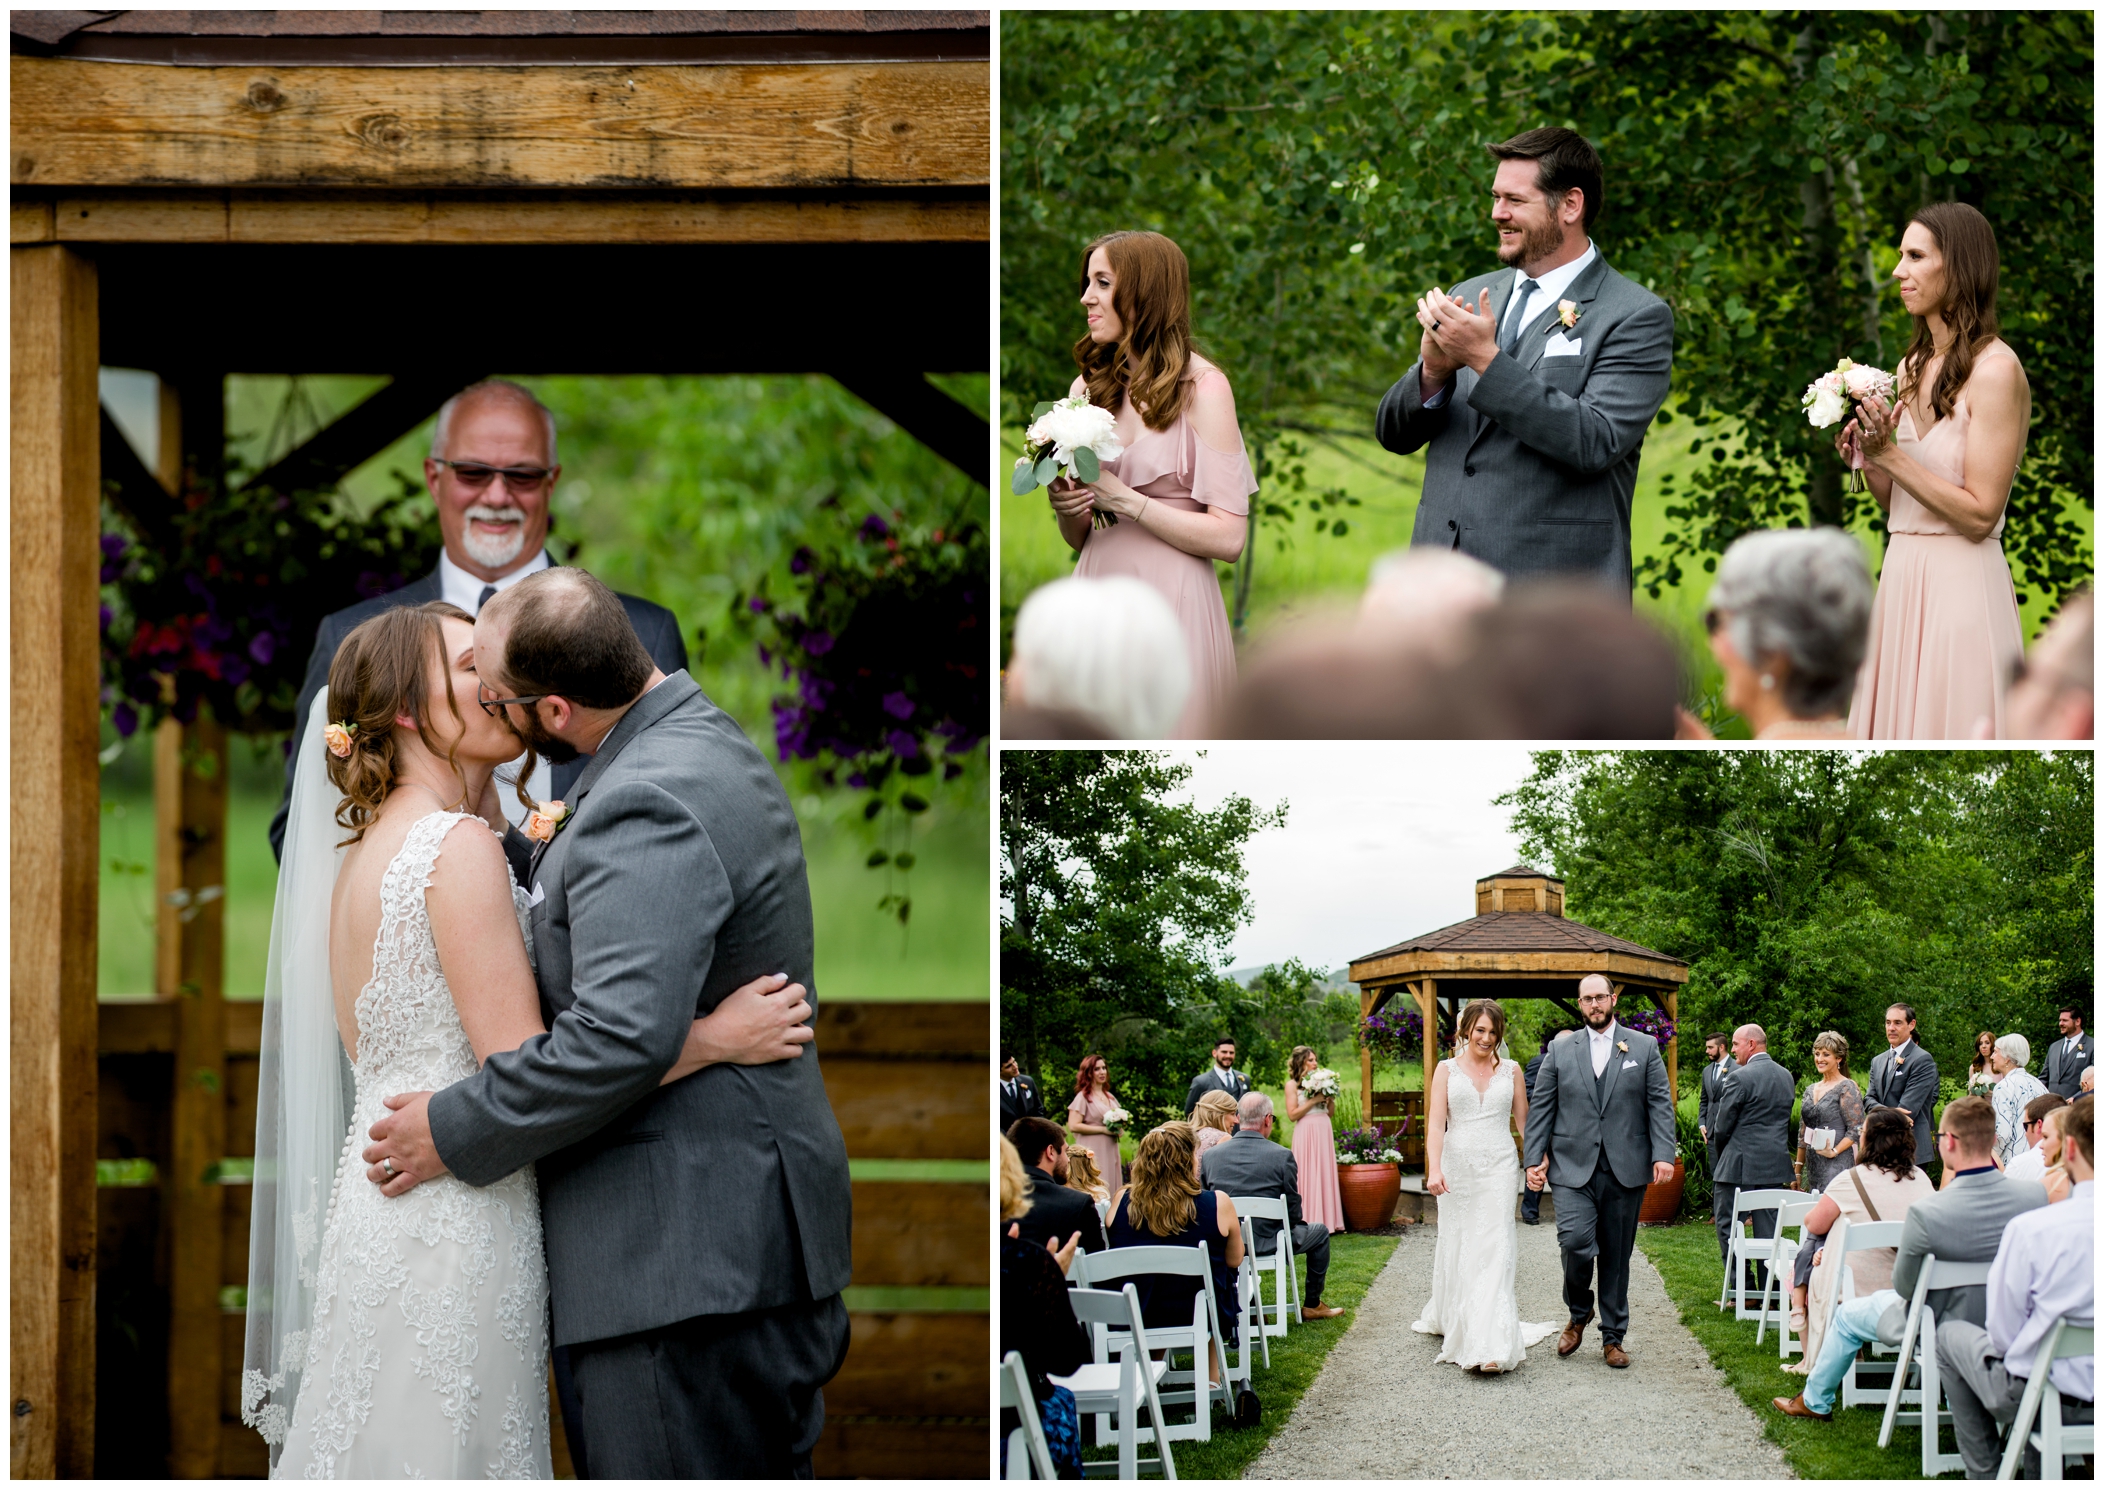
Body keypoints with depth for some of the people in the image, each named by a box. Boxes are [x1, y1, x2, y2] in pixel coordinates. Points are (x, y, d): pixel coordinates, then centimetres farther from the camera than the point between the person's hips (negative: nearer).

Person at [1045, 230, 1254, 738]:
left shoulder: (1203, 387, -7)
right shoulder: (1089, 388, 10)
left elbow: (1228, 538, -14)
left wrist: (1120, 499, -15)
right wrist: (1065, 509, -6)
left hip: (1171, 603, -5)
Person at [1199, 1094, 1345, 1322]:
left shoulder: (1210, 1156, -6)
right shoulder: (1282, 1156, -15)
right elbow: (1293, 1211, -8)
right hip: (1269, 1243, -4)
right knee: (1319, 1232, 25)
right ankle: (1312, 1305, 32)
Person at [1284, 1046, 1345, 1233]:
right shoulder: (1292, 1084, -2)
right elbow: (1292, 1115, -10)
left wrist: (1329, 1098, -1)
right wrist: (1313, 1100, -13)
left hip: (1324, 1133, 6)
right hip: (1306, 1133, -6)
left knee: (1326, 1175, 5)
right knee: (1308, 1177, -5)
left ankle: (1325, 1220, 8)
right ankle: (1309, 1222, -3)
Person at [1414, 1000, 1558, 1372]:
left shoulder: (1511, 1070, 7)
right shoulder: (1447, 1070, 4)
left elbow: (1523, 1120, 11)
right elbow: (1435, 1123, -4)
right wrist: (1434, 1169, -17)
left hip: (1499, 1168, 0)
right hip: (1457, 1168, 0)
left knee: (1495, 1250, -10)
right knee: (1457, 1248, 9)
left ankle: (1491, 1347, -16)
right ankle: (1450, 1321, 33)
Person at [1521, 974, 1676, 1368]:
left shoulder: (1644, 1048, 8)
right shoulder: (1560, 1050, 9)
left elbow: (1660, 1105, 3)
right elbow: (1540, 1109, 8)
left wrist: (1663, 1155, -10)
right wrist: (1534, 1159, -1)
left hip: (1625, 1170, 0)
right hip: (1573, 1168, 0)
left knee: (1616, 1255, 5)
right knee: (1575, 1242, -18)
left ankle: (1613, 1338, 16)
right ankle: (1579, 1313, 8)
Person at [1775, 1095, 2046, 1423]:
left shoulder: (1925, 1212, -33)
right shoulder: (2034, 1196, -21)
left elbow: (1904, 1287, -17)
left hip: (1944, 1331, -5)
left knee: (1848, 1314, 24)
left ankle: (1815, 1402, 44)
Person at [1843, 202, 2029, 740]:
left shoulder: (1995, 370, -11)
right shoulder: (1912, 368, 12)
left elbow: (1979, 515, -15)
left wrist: (1890, 454, -16)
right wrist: (1867, 458, -1)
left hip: (1960, 587, -7)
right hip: (1900, 579, 8)